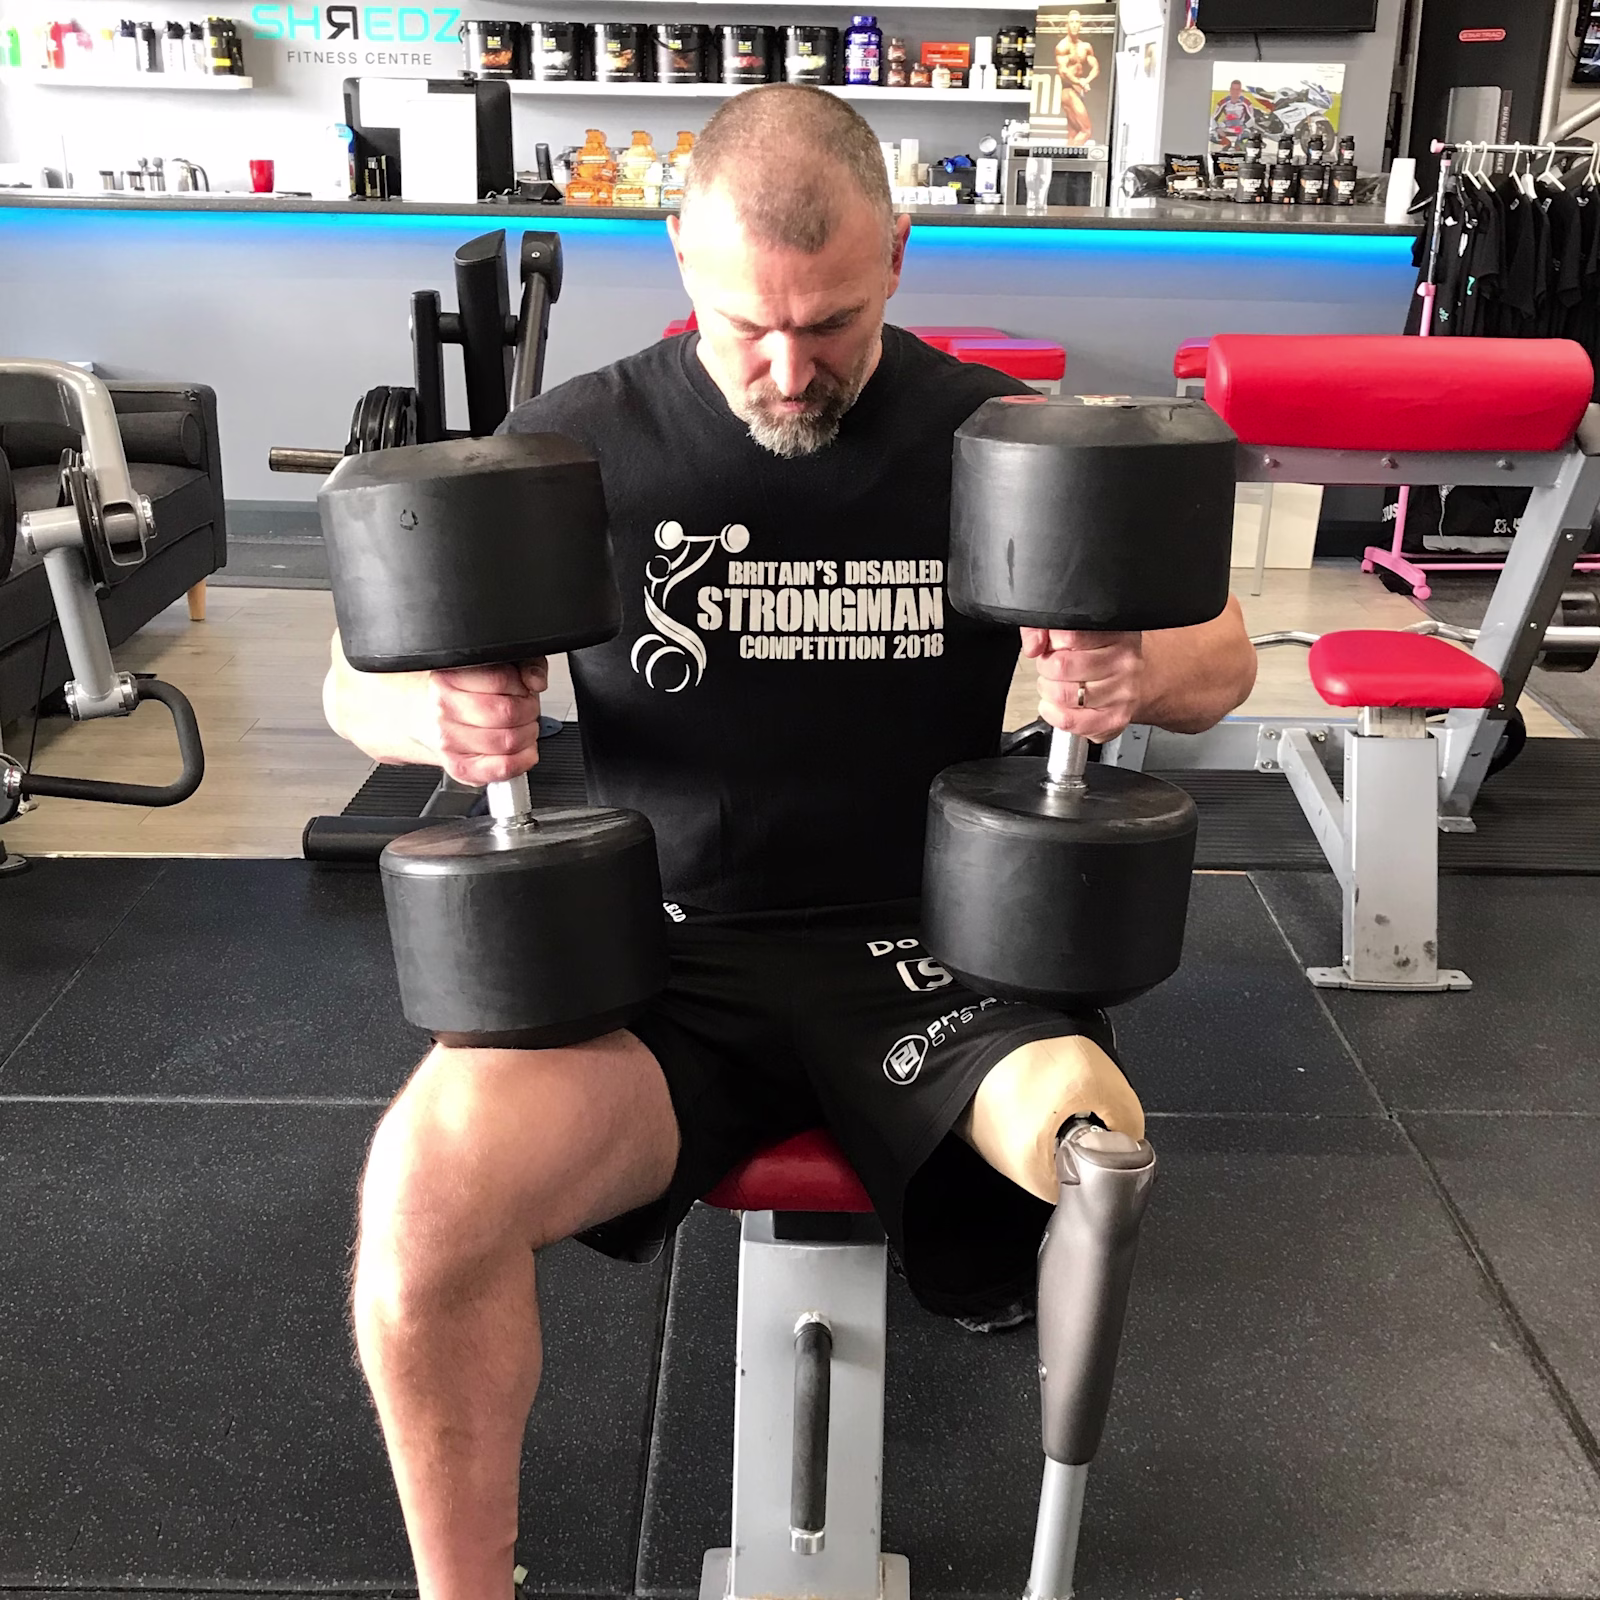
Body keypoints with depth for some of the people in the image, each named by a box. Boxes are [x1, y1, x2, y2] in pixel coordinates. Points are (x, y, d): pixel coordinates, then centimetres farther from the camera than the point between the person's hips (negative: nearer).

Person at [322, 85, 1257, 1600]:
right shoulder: (582, 441, 0)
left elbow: (1221, 653, 11)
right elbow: (362, 672, 8)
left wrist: (1138, 673, -15)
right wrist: (434, 712, -17)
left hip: (920, 949, 1)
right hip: (662, 954, 0)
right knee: (431, 1176, -29)